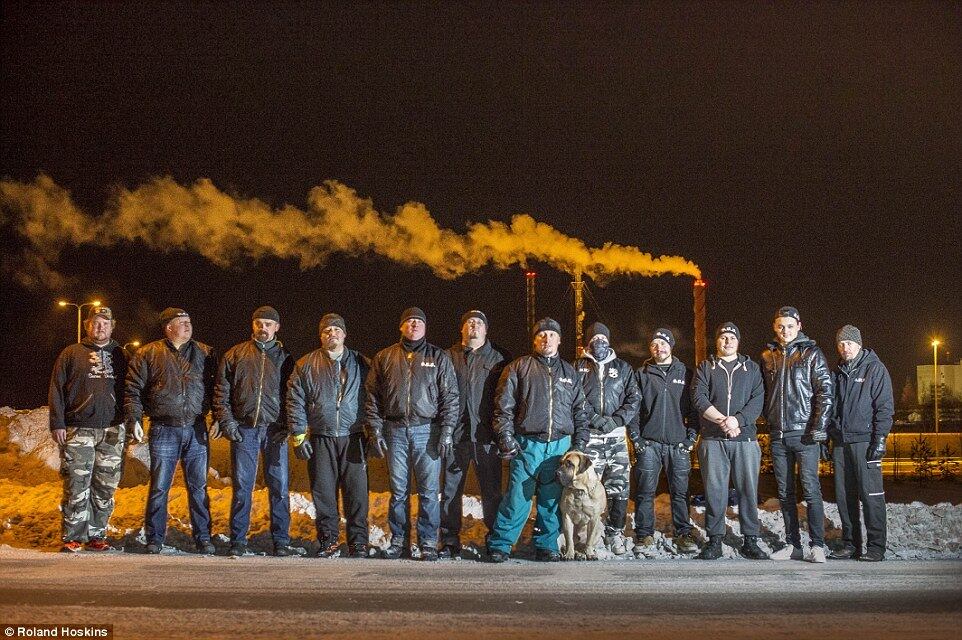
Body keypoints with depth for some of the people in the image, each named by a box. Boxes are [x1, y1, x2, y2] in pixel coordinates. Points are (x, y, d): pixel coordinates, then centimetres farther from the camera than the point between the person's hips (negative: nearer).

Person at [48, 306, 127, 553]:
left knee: (105, 487, 4)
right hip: (79, 430, -2)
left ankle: (96, 535, 12)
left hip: (112, 431, 2)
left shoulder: (120, 355, 15)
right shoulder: (71, 354, 8)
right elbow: (56, 390, 5)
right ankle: (72, 537, 2)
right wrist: (57, 423, -4)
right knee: (76, 486, -5)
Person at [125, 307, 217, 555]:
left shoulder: (205, 353, 10)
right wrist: (134, 420, -7)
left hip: (196, 431, 2)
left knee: (198, 487, 6)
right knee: (159, 487, 4)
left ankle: (203, 538, 13)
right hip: (163, 430, -1)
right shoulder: (148, 354, 4)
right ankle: (154, 539, 14)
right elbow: (133, 389, 3)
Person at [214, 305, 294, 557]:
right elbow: (221, 391, 8)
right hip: (243, 429, 0)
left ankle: (281, 540, 8)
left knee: (279, 486, 1)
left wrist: (287, 425, -4)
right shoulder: (235, 355, 10)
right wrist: (226, 421, -3)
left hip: (275, 430, 0)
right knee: (241, 486, 2)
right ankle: (238, 540, 10)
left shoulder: (285, 357, 10)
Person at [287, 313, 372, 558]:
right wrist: (299, 435, -1)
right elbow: (295, 401, 7)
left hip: (353, 438, -1)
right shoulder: (306, 365, 10)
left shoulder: (361, 364, 10)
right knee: (323, 492, 3)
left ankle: (358, 544, 6)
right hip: (320, 439, 1)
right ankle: (328, 542, 14)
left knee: (357, 492, -3)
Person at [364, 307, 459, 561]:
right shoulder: (384, 357, 10)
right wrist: (375, 431, 0)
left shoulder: (439, 358, 7)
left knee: (429, 490, -1)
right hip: (395, 432, 1)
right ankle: (399, 541, 14)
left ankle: (428, 542, 8)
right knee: (398, 490, 6)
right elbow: (372, 397, 9)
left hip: (427, 430, -1)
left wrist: (446, 432, -5)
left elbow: (450, 397, 3)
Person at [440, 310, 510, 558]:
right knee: (450, 490, 4)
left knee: (491, 490, 3)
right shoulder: (448, 357, 11)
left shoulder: (498, 358, 8)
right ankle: (450, 541, 13)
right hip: (455, 435, 1)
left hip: (486, 437, -1)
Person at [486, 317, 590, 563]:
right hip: (527, 444, -3)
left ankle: (546, 545, 16)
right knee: (517, 498, -6)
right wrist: (506, 437, -8)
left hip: (560, 445, 3)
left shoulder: (569, 372, 16)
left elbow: (580, 411, 18)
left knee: (552, 500, 6)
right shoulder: (519, 367, 5)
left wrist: (580, 443, 8)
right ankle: (499, 544, 4)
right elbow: (503, 405, 1)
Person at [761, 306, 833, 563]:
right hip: (778, 435, 5)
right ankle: (793, 544, 15)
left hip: (804, 434, -5)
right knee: (785, 493, 8)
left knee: (810, 490, -7)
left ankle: (817, 545, -2)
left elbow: (825, 391, -6)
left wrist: (819, 427, -13)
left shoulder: (812, 354, 0)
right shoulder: (767, 357, 13)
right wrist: (769, 420, 11)